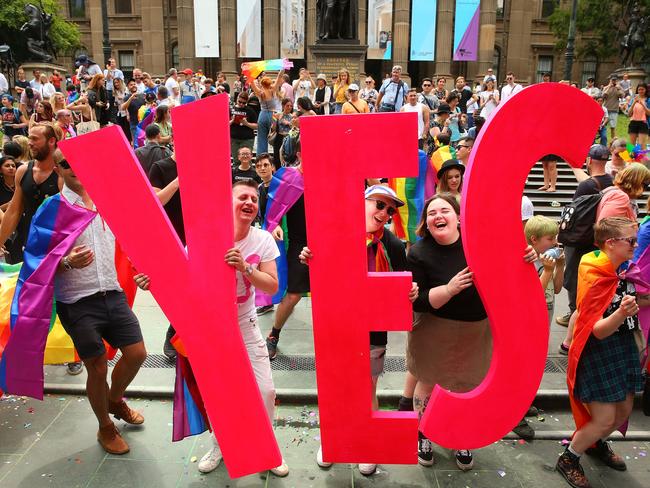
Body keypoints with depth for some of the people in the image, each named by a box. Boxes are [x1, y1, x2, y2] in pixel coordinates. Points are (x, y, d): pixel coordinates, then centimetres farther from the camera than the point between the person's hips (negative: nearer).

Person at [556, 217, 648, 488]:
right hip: (598, 352, -8)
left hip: (624, 347, 8)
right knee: (604, 419, -4)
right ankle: (568, 459, 17)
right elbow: (598, 331, -26)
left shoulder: (623, 270, 1)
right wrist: (621, 314, -43)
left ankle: (598, 444, 45)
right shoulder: (595, 279, -23)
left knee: (624, 411, 18)